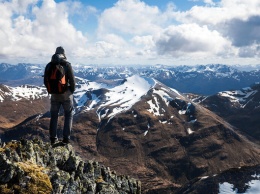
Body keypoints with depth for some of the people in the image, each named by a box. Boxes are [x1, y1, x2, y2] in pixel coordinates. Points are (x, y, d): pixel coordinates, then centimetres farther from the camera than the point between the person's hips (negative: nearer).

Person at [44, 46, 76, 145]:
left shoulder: (49, 65, 0)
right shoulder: (67, 65, -11)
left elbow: (45, 81, 4)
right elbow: (72, 81, -11)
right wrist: (72, 91, 6)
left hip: (54, 95, 3)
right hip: (66, 94, -3)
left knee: (54, 116, 16)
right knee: (68, 115, 11)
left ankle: (53, 138, 18)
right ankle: (66, 138, 6)